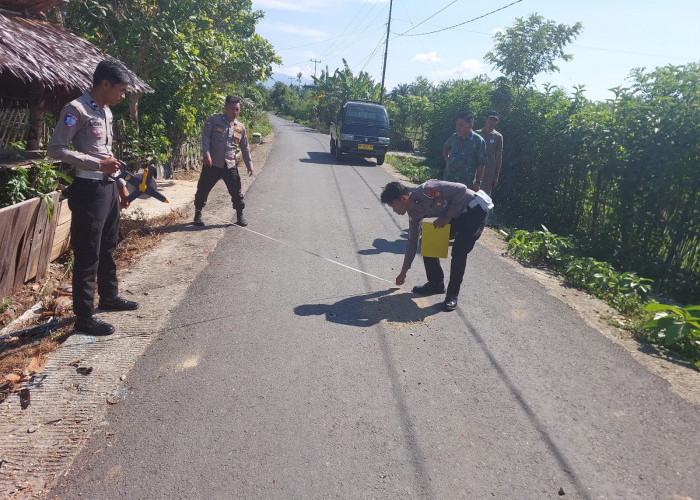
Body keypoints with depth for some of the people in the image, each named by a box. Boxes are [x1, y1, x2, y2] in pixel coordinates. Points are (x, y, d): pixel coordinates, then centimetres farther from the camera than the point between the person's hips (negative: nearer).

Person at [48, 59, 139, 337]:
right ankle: (84, 317, 7)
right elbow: (55, 149, -17)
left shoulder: (105, 111, 14)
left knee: (107, 247, 19)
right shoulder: (76, 109, -13)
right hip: (89, 189, -9)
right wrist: (98, 164, -21)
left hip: (109, 188, 9)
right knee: (87, 254, -3)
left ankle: (109, 297, 36)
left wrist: (121, 184, 17)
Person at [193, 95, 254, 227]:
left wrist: (249, 164, 13)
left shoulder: (240, 127, 9)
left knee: (236, 192, 2)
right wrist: (206, 154, -19)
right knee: (203, 190, 6)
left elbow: (245, 148, 16)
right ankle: (198, 215, 25)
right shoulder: (214, 120, -3)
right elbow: (205, 137, -7)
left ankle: (240, 216, 18)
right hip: (212, 164, -2)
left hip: (230, 166, 3)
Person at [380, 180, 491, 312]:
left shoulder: (425, 191, -28)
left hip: (475, 210, -8)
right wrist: (403, 272, 15)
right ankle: (436, 283, 16)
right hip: (457, 215, 8)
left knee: (458, 252, -18)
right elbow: (412, 242, 9)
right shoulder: (414, 214, -2)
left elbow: (461, 189, -25)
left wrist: (447, 216, -23)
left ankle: (452, 295, -2)